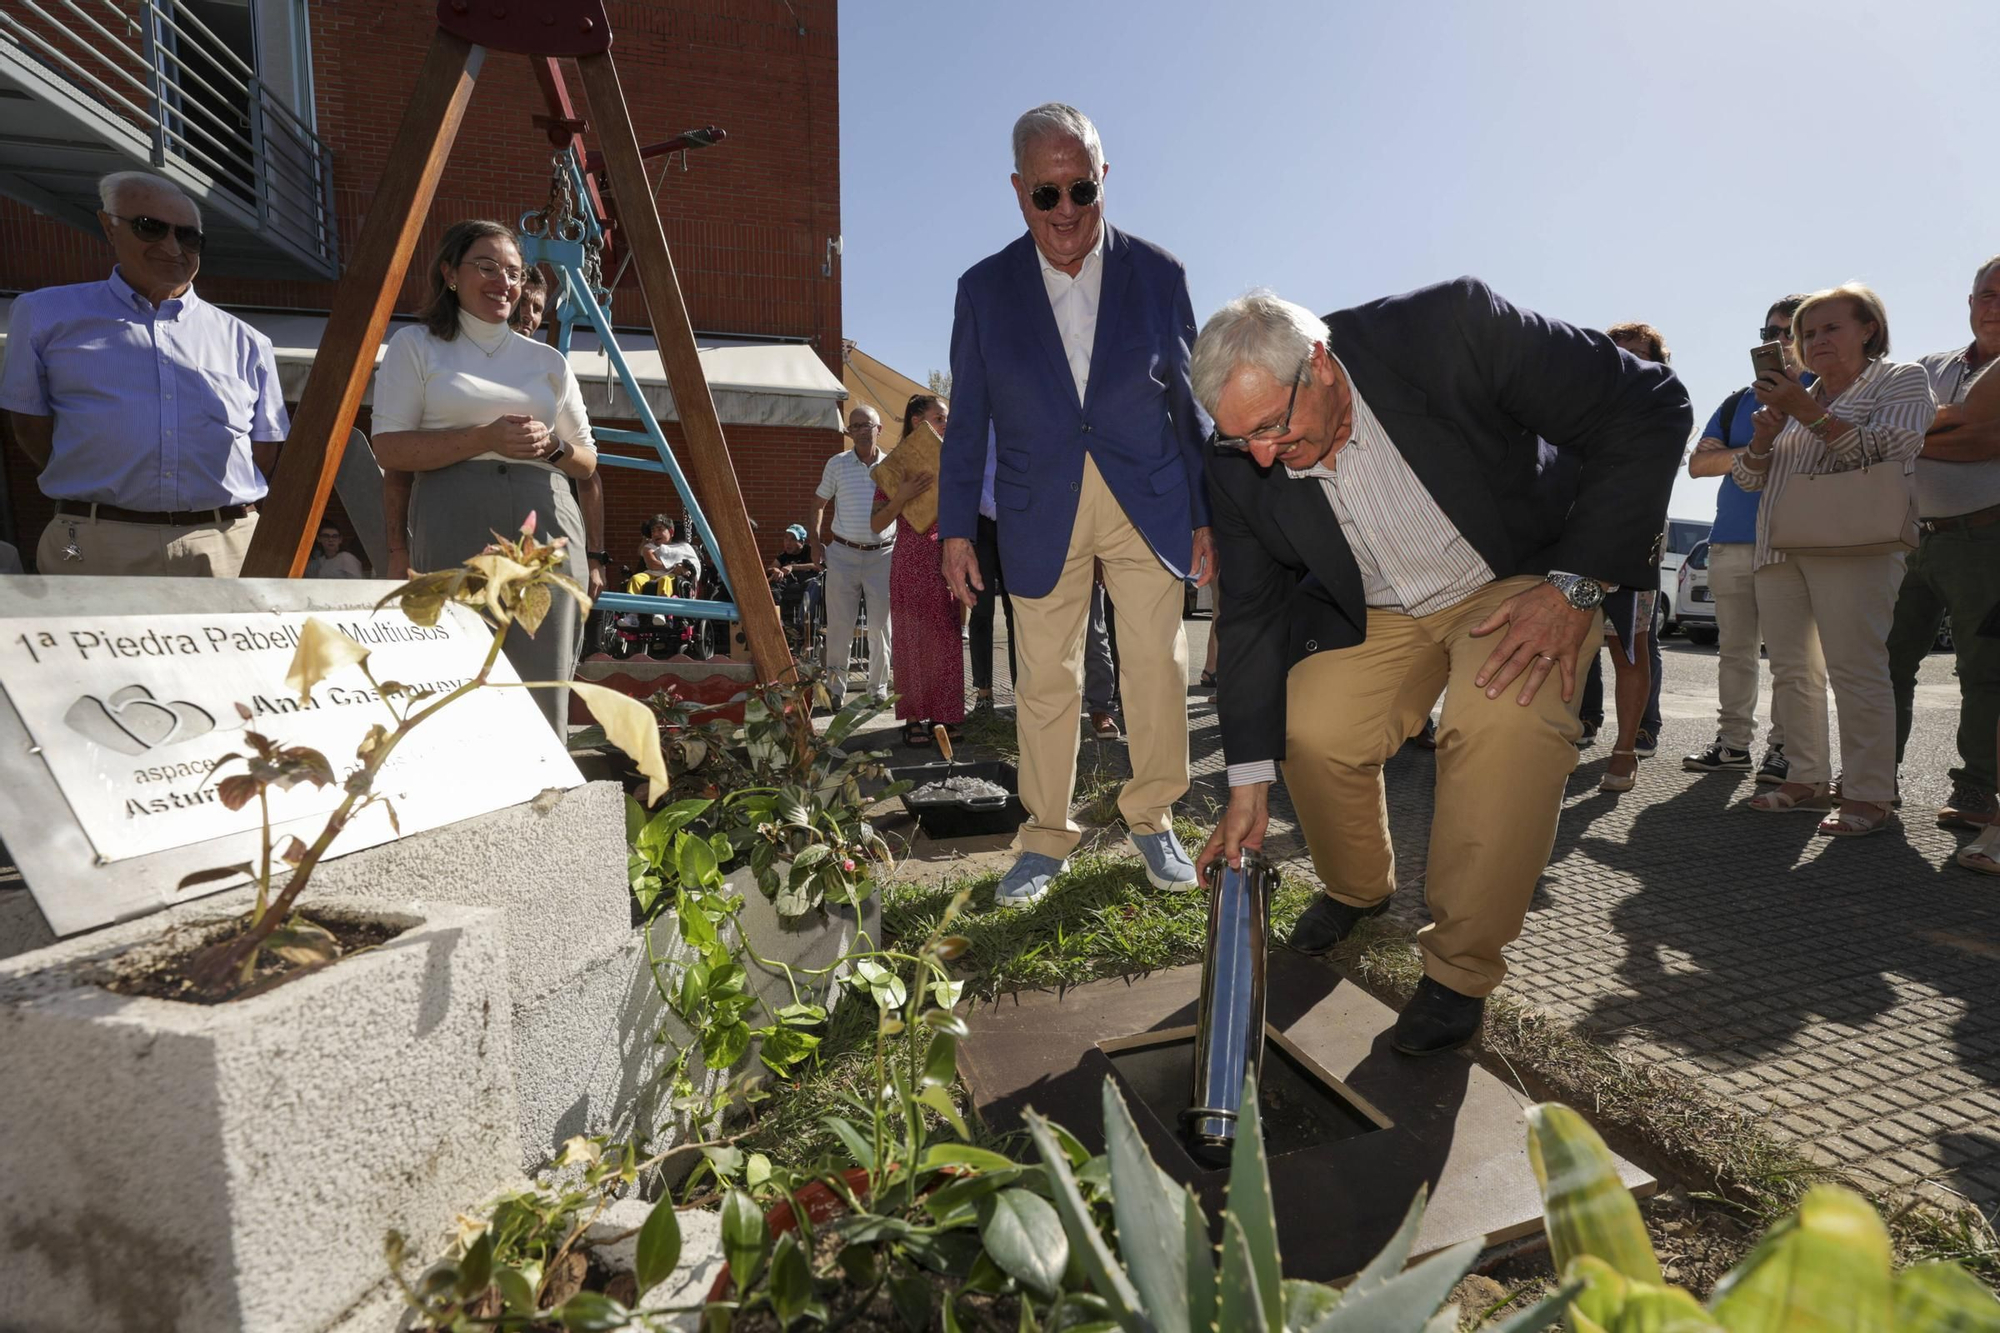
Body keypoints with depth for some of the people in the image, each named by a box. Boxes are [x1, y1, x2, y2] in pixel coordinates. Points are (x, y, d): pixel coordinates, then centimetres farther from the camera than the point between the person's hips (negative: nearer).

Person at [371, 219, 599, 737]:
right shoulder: (416, 345, 13)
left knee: (543, 689, -4)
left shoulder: (547, 359, 20)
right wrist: (485, 438, -10)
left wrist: (552, 446, -1)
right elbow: (390, 449, 2)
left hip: (546, 526, 3)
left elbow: (587, 461, 21)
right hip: (455, 526, -2)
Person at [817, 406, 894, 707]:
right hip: (843, 553, 0)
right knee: (839, 624, 1)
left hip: (882, 555, 1)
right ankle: (835, 687, 13)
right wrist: (815, 541, 4)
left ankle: (879, 687, 17)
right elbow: (820, 503, 13)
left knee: (880, 625, 5)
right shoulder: (837, 464, 4)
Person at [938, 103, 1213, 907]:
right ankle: (1046, 838, 19)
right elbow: (967, 422, 4)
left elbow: (1189, 403, 5)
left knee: (1157, 667, 4)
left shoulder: (1157, 274, 2)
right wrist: (956, 529, 1)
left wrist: (1204, 515, 3)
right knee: (1045, 681, 5)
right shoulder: (984, 289, 2)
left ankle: (1152, 819, 23)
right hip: (1039, 516, 0)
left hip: (1147, 505, 1)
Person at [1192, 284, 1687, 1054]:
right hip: (1376, 612, 3)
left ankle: (1460, 972, -11)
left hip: (1526, 581, -3)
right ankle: (1357, 890, 16)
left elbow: (1647, 408, -20)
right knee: (1312, 733, -17)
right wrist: (1249, 786, -11)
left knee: (1507, 717, -30)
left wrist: (1574, 584, -26)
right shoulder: (1238, 468, -17)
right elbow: (1254, 616, -9)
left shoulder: (1451, 327, -29)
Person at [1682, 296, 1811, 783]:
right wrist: (1749, 452, -5)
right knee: (1735, 649, 6)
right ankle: (1734, 742, 12)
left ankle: (1786, 748, -3)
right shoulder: (1739, 401, 21)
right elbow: (1698, 461, 11)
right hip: (1731, 542, 5)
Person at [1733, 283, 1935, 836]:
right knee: (1790, 671, 3)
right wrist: (1764, 437, 0)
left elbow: (1885, 451, -9)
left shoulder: (1902, 380, 9)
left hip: (1851, 545, -6)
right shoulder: (1797, 398, 24)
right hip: (1779, 547, 6)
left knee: (1855, 670, -12)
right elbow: (1749, 478, 20)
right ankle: (1808, 780, 9)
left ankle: (1870, 796, -9)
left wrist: (1807, 412, -12)